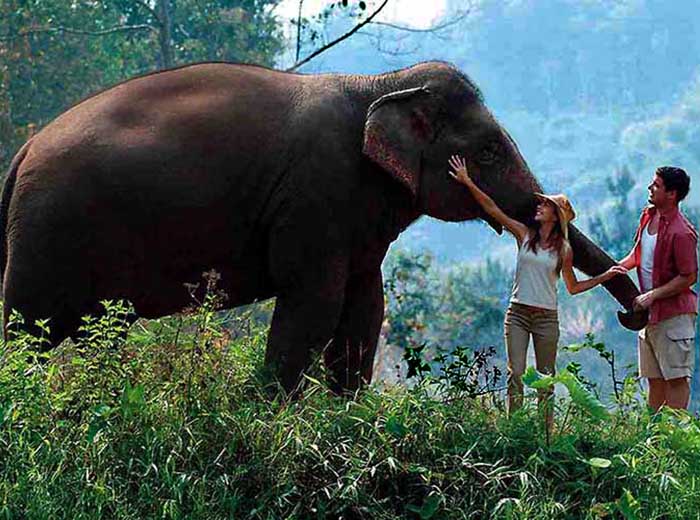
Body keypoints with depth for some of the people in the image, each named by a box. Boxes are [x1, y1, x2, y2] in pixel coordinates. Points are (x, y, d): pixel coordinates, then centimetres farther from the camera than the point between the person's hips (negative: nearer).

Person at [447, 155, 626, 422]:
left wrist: (605, 276, 4)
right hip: (518, 312, 0)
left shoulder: (563, 249, 4)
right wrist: (468, 183, -3)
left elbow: (573, 287, 12)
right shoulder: (524, 234, 5)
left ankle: (546, 429, 10)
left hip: (547, 317, 0)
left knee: (546, 378, 4)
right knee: (516, 374, -6)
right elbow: (492, 209, 2)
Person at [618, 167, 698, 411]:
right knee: (655, 379, 13)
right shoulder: (648, 216, 7)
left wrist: (653, 295, -18)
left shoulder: (681, 233, -20)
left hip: (674, 313, -9)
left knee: (676, 377, -6)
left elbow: (689, 278, -18)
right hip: (650, 312, 9)